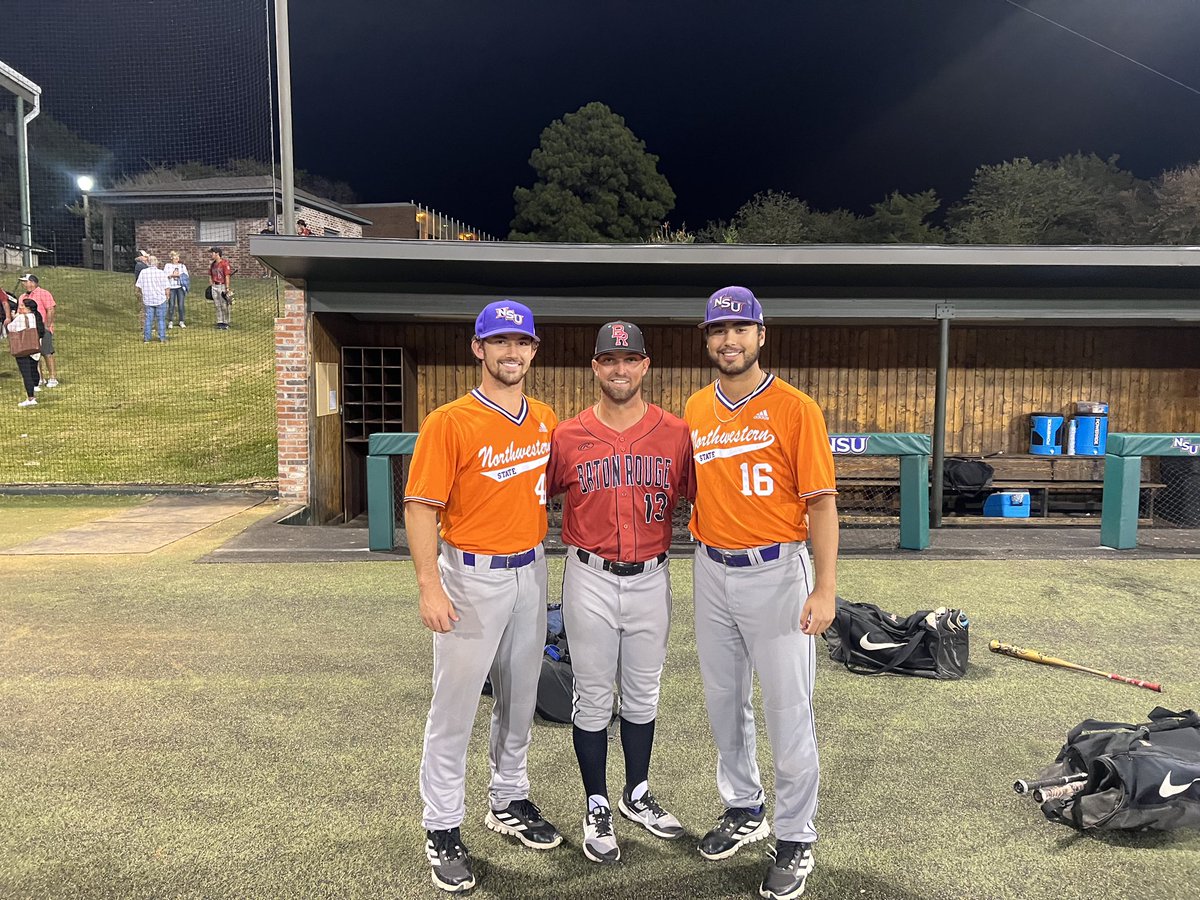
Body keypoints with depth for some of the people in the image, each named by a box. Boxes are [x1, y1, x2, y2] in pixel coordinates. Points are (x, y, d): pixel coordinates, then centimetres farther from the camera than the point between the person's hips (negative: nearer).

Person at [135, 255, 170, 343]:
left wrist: (144, 294, 19)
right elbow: (167, 288, -11)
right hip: (160, 299, -2)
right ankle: (162, 338, 8)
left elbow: (139, 287, 1)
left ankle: (146, 338, 13)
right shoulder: (161, 273, -11)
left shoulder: (143, 272, -3)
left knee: (148, 319, 11)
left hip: (148, 300, 2)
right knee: (161, 319, 7)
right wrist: (167, 296, 8)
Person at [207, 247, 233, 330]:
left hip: (223, 286, -7)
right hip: (215, 286, 7)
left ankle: (226, 323, 5)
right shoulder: (212, 264, 12)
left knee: (224, 306, -3)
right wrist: (210, 287, 13)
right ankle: (220, 322, 18)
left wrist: (227, 288, -17)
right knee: (217, 305, 10)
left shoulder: (225, 263, -11)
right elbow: (210, 276, 18)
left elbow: (227, 276, -14)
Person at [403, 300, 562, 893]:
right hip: (472, 577, -6)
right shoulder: (449, 422, -13)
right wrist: (429, 587, -23)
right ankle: (443, 831, 19)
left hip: (530, 572, 6)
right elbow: (421, 507, -16)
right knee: (455, 706, 3)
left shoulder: (546, 420, 5)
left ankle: (509, 801, 37)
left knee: (520, 698, 18)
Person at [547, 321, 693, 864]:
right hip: (590, 579, -1)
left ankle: (637, 794, 36)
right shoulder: (567, 437, -5)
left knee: (643, 694, 16)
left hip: (651, 579, 2)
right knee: (593, 697, 8)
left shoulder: (675, 434, -2)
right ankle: (596, 807, 25)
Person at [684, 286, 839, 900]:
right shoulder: (695, 409, 6)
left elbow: (821, 502, -10)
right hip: (711, 571, 5)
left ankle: (794, 839, 20)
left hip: (776, 573, -5)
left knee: (787, 708, 3)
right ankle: (742, 809, 37)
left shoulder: (794, 408, -9)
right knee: (723, 700, 17)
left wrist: (825, 589, -15)